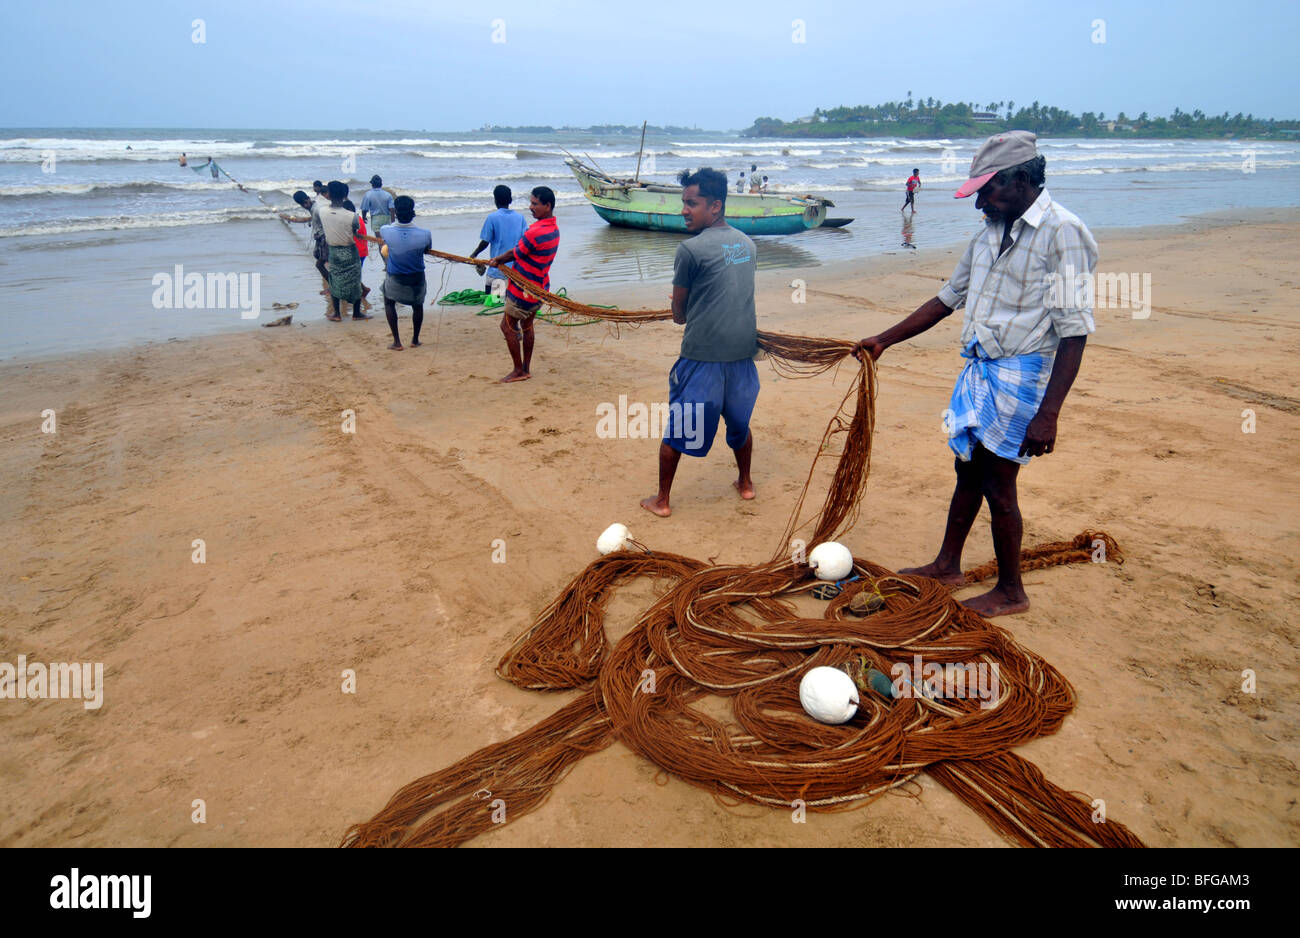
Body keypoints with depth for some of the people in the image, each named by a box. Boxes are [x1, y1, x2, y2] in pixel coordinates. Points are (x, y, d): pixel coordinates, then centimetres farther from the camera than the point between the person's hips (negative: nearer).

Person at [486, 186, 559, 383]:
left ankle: (519, 371, 8)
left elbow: (514, 254, -12)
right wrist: (499, 259, 7)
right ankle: (526, 369, 27)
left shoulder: (535, 233, -27)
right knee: (527, 326, 19)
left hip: (524, 290, -9)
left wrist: (497, 261, 6)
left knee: (508, 326, 3)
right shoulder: (553, 228, 5)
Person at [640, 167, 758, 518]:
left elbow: (678, 314, -5)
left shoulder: (691, 249, -13)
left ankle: (662, 500, 17)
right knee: (740, 423, 24)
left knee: (676, 430, 8)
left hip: (702, 355, -6)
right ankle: (745, 483, 40)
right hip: (743, 351, 6)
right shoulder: (747, 244, 7)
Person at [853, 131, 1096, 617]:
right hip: (978, 366, 7)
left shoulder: (1063, 234, -15)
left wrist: (1047, 414, -23)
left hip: (1021, 374, -7)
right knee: (969, 470, 17)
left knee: (997, 484, 0)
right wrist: (884, 340, 16)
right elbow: (947, 299, 19)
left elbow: (1073, 332, -18)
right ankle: (947, 565, 32)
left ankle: (1010, 591, 18)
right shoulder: (991, 232, 9)